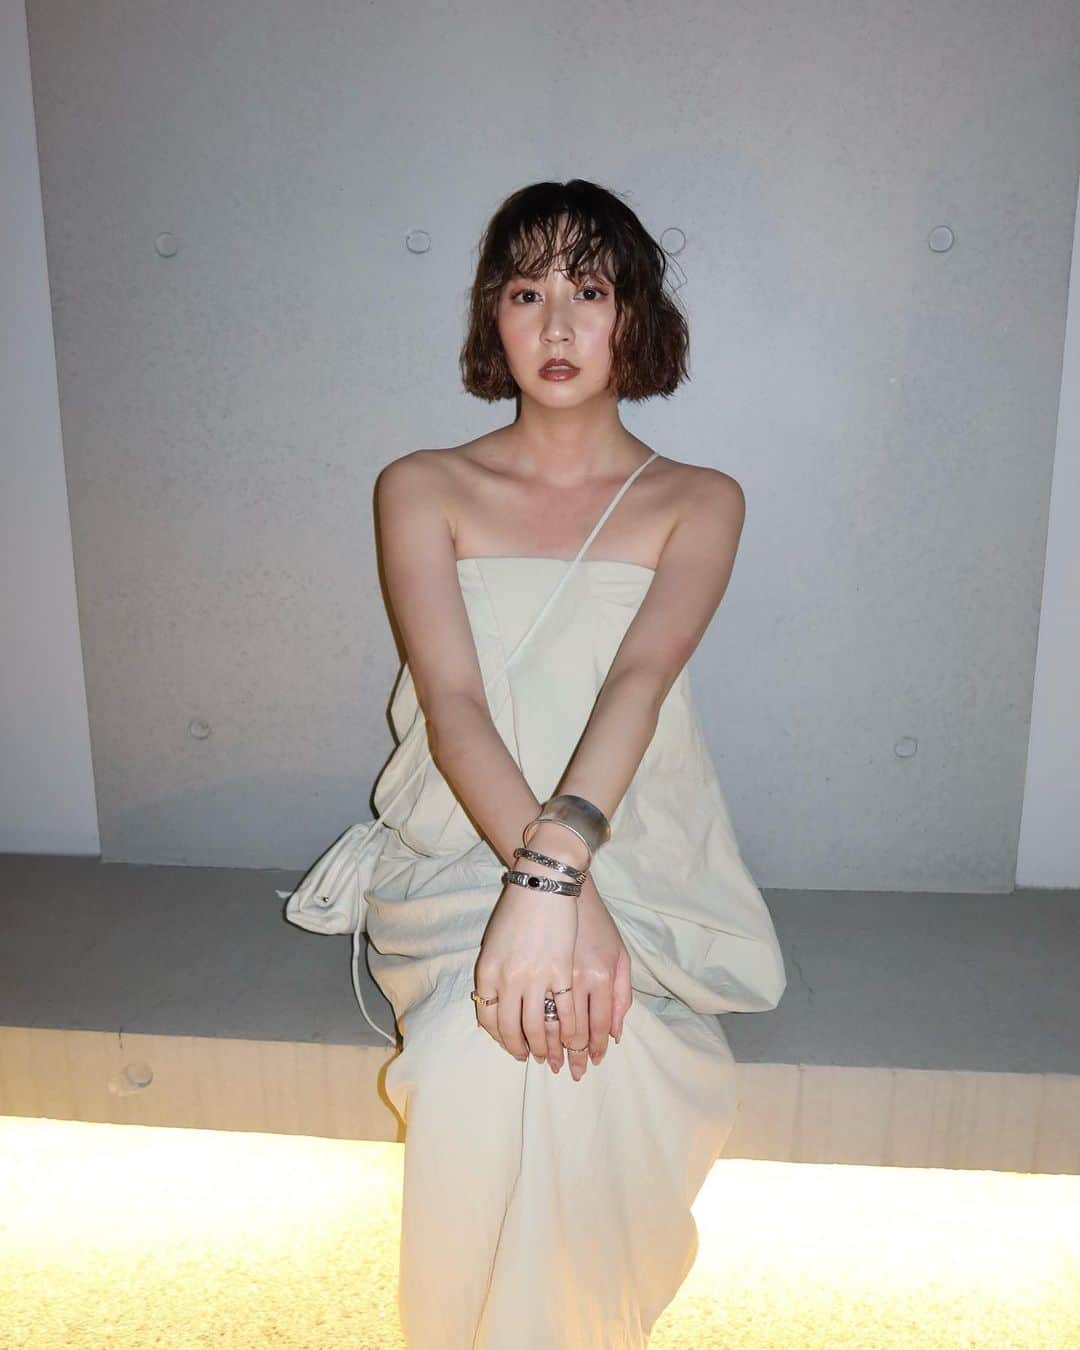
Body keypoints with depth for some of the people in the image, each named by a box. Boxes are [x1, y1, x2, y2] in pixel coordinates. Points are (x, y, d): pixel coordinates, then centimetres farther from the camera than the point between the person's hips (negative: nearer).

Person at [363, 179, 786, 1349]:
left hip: (643, 861, 0)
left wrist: (559, 860, -33)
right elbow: (451, 698, -11)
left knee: (588, 1033, -30)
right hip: (458, 852, 0)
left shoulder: (698, 503, 4)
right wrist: (547, 877, -28)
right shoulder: (424, 490, 4)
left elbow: (640, 678, -15)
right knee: (491, 1045, -30)